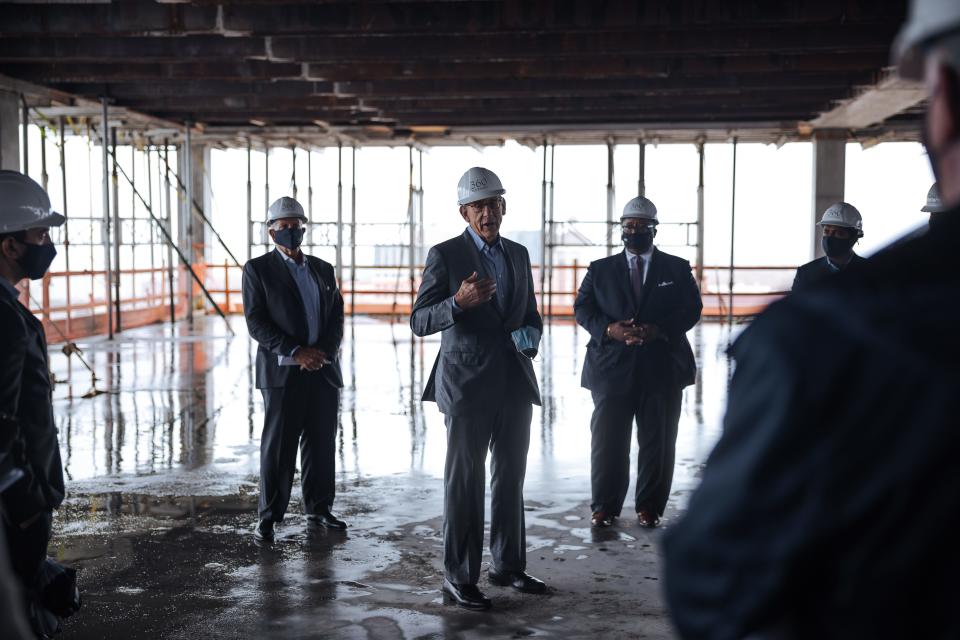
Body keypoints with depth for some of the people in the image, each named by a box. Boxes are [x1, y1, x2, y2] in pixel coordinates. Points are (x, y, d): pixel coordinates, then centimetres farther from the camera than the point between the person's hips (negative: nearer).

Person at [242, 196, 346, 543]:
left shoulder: (323, 270, 15)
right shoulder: (258, 269, 2)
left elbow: (337, 317, 10)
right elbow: (256, 322, -6)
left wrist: (323, 353, -8)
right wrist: (296, 352, -16)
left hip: (323, 370, 4)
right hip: (282, 372, -4)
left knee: (322, 445, 8)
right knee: (277, 446, -1)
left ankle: (319, 508, 19)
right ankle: (269, 516, 7)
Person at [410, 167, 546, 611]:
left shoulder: (518, 254, 12)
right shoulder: (445, 255, -5)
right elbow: (419, 321, -10)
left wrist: (531, 334, -2)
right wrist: (458, 302, -28)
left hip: (515, 382, 6)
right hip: (467, 383, -6)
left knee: (511, 478, 13)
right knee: (464, 482, 0)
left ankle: (508, 565, 26)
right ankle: (458, 577, 9)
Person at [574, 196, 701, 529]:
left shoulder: (677, 269, 9)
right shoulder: (600, 269, 11)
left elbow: (692, 308, 2)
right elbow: (582, 308, 5)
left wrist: (659, 330, -14)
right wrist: (608, 329, -14)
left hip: (662, 367, 0)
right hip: (612, 367, 0)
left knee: (657, 442, 4)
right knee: (607, 441, 0)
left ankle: (649, 507, 16)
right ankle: (605, 507, 11)